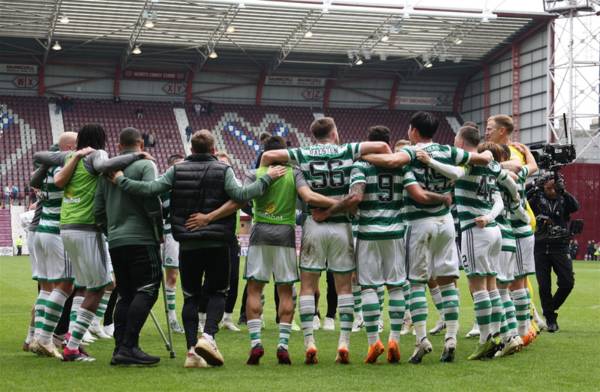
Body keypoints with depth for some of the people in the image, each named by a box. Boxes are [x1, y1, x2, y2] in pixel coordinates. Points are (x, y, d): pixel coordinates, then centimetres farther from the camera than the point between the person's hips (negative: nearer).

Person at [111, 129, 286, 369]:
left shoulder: (177, 170, 4)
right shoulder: (223, 170, -1)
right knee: (217, 292, 8)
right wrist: (266, 179, -7)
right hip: (217, 243, -2)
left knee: (191, 296, 9)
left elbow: (150, 189, -6)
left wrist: (120, 181, 6)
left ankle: (192, 350, 0)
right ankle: (208, 336, -16)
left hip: (187, 244, 2)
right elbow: (239, 195, -16)